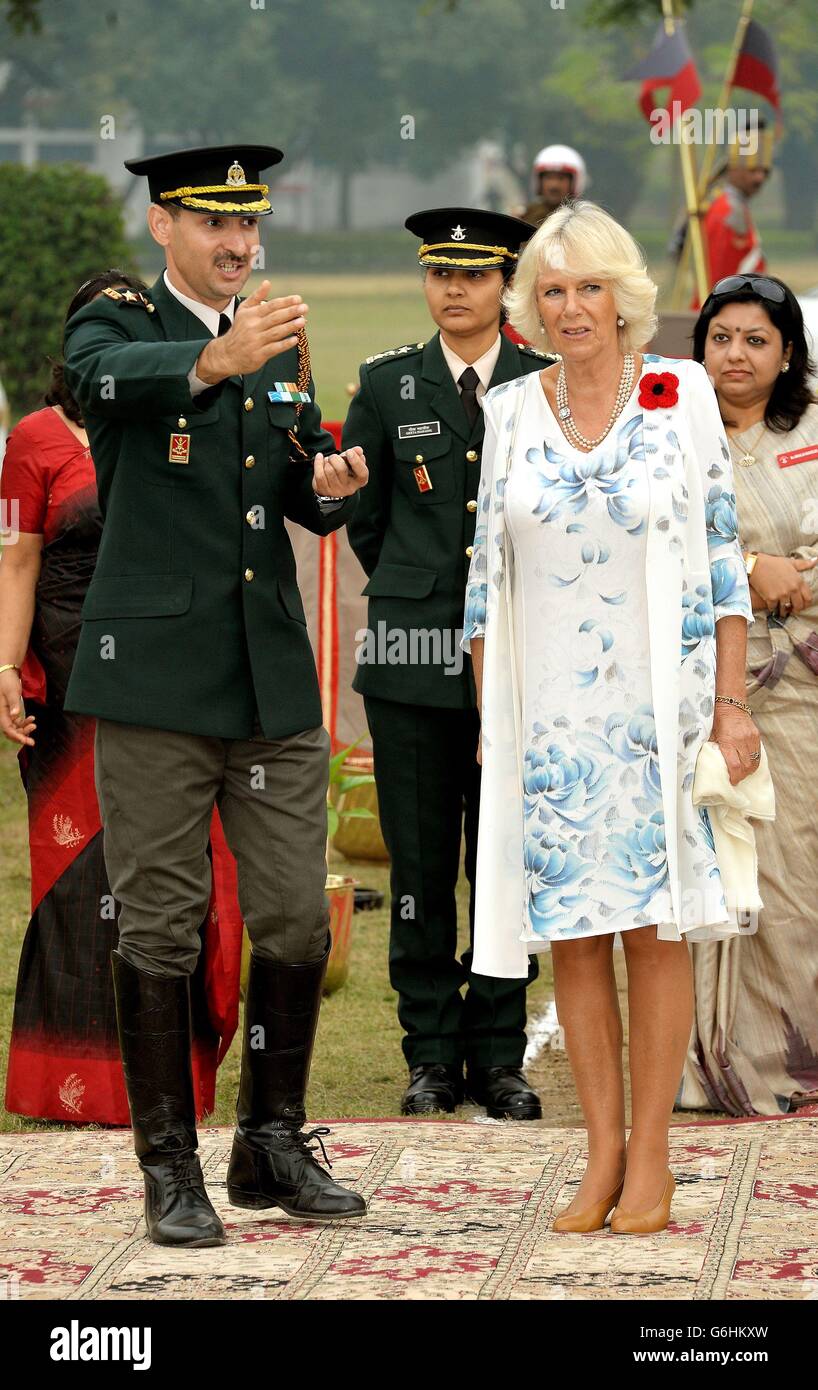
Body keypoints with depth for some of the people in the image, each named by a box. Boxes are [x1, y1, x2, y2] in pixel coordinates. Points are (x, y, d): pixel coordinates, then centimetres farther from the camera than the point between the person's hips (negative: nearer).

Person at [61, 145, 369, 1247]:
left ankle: (273, 1145, 18)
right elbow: (109, 377, -27)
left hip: (274, 679, 5)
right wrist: (213, 363, -48)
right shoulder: (116, 327, -2)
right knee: (159, 927, -1)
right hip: (156, 675, -5)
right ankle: (169, 1168, 7)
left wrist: (332, 486, -9)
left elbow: (307, 498, 16)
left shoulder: (282, 350, 15)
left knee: (296, 919, 5)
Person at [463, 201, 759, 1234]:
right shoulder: (509, 413, 6)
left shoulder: (681, 396, 0)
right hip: (546, 712, 2)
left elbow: (722, 561, 1)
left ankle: (650, 1154, 5)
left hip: (656, 704, -2)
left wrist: (731, 704, -3)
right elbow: (487, 572, 11)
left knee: (654, 926, -1)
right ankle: (602, 1151, 9)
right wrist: (486, 712, 7)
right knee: (570, 929, 2)